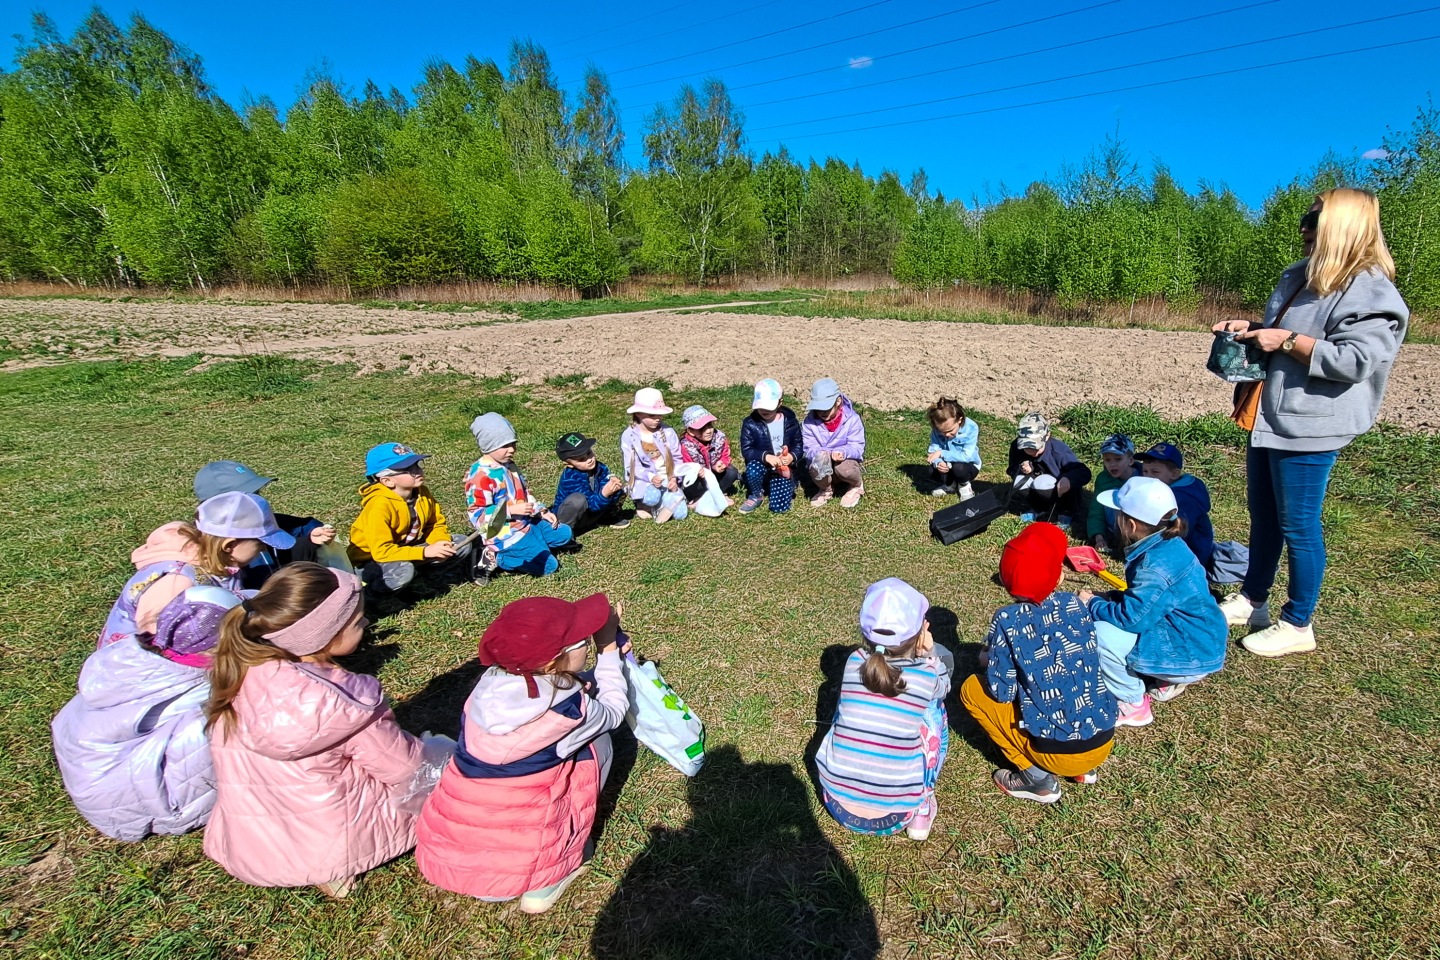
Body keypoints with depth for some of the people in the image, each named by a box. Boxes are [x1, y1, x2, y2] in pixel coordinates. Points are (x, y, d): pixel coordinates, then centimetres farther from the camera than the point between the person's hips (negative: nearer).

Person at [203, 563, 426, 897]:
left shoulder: (238, 671, -14)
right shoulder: (342, 702, -31)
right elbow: (405, 769, -17)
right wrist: (428, 758, 6)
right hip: (320, 850, -6)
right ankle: (335, 868, 11)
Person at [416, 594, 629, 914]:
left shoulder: (491, 682, -7)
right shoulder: (568, 710, -20)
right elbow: (613, 711, 3)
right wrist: (609, 648, 7)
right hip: (514, 870, -5)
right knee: (595, 740, 9)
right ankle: (546, 881, 12)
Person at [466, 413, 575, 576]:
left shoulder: (508, 465, 8)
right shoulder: (481, 475, -21)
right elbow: (477, 514, -22)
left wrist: (542, 512, 7)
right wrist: (512, 510, -26)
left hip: (526, 523, 9)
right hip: (506, 535, -9)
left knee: (565, 534, 11)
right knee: (548, 566, -10)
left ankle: (529, 547, 12)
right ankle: (499, 557, 1)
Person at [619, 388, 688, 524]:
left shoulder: (668, 432, -2)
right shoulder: (628, 436, -7)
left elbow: (677, 458, 3)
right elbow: (632, 466, -10)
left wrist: (674, 478, -14)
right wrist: (650, 477, -26)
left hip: (667, 479, 2)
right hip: (644, 480, -2)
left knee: (680, 513, -16)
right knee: (652, 497, -37)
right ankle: (645, 502, -2)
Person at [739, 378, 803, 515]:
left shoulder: (790, 421, -5)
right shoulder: (750, 423, -10)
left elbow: (799, 446, 1)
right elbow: (746, 450, -13)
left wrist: (792, 456, -23)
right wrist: (765, 457, -31)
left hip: (783, 468, 1)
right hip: (761, 466, -1)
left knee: (780, 507, -13)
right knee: (753, 468, -39)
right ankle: (756, 495, -3)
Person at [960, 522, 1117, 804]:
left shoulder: (1007, 620, -17)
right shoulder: (1075, 604, -3)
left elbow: (1001, 693, -13)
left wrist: (989, 661, 8)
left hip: (1059, 754, -6)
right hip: (1104, 741, 6)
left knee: (971, 689, 7)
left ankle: (1038, 778, 7)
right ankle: (1082, 768, 21)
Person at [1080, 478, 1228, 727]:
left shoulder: (1156, 566, -29)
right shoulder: (1165, 546, 1)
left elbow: (1131, 618, -29)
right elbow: (1142, 599, 13)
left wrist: (1092, 604, -13)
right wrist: (1101, 599, 1)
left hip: (1191, 653, -10)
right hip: (1191, 639, 10)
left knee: (1101, 634, -23)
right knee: (1106, 619, 14)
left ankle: (1133, 706, -2)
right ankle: (1171, 677, 17)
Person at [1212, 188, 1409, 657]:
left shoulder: (1370, 293, -14)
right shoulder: (1300, 277, 13)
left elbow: (1356, 361, -22)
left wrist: (1287, 341, -21)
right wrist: (1250, 328, 5)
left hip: (1308, 428, -9)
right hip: (1268, 419, 9)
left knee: (1297, 526, 2)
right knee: (1262, 516, 18)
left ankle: (1297, 624, 18)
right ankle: (1250, 600, 33)